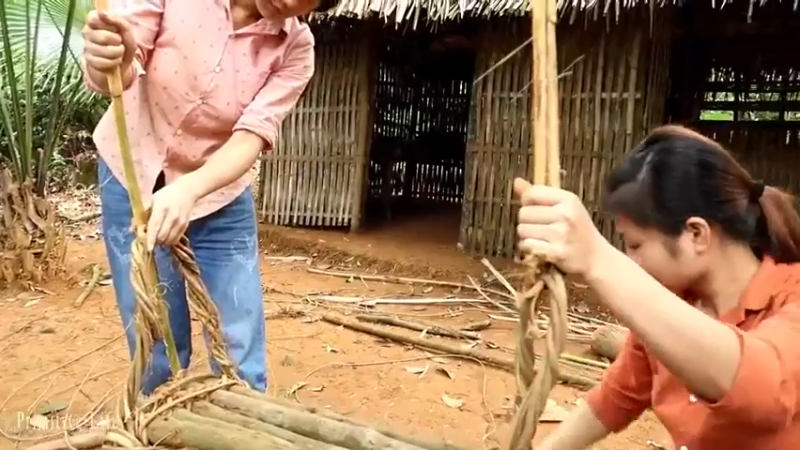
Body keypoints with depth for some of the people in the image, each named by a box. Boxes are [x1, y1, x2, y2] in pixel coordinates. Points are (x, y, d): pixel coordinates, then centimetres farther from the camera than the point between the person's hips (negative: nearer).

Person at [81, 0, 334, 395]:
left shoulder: (295, 47, -16)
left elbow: (252, 137, -23)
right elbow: (118, 74, -18)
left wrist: (189, 191, -41)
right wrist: (106, 62, -43)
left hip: (220, 196, 0)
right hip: (133, 176, 0)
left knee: (240, 352, 1)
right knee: (155, 345, 3)